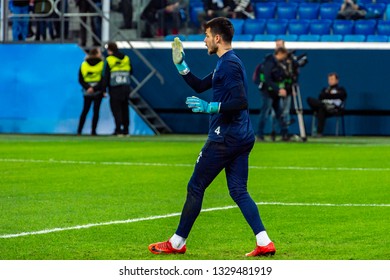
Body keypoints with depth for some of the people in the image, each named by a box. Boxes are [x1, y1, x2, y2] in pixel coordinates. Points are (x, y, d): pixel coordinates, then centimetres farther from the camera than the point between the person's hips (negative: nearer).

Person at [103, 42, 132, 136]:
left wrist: (104, 89, -4)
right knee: (125, 108, 11)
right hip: (126, 87, 5)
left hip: (115, 89, -5)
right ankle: (126, 129, 11)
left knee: (116, 109, -2)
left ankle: (118, 129, -9)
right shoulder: (126, 59, 9)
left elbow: (106, 76, -7)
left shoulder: (109, 60, -6)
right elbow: (131, 72, 17)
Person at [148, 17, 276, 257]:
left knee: (195, 188, 1)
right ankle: (264, 243, -5)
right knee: (239, 191, 7)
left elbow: (241, 102, -24)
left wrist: (211, 107, -25)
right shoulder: (227, 63, 17)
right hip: (242, 138, 10)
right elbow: (200, 86, 28)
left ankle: (177, 243, 10)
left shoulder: (229, 64, -15)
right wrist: (182, 66, 18)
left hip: (224, 138, -10)